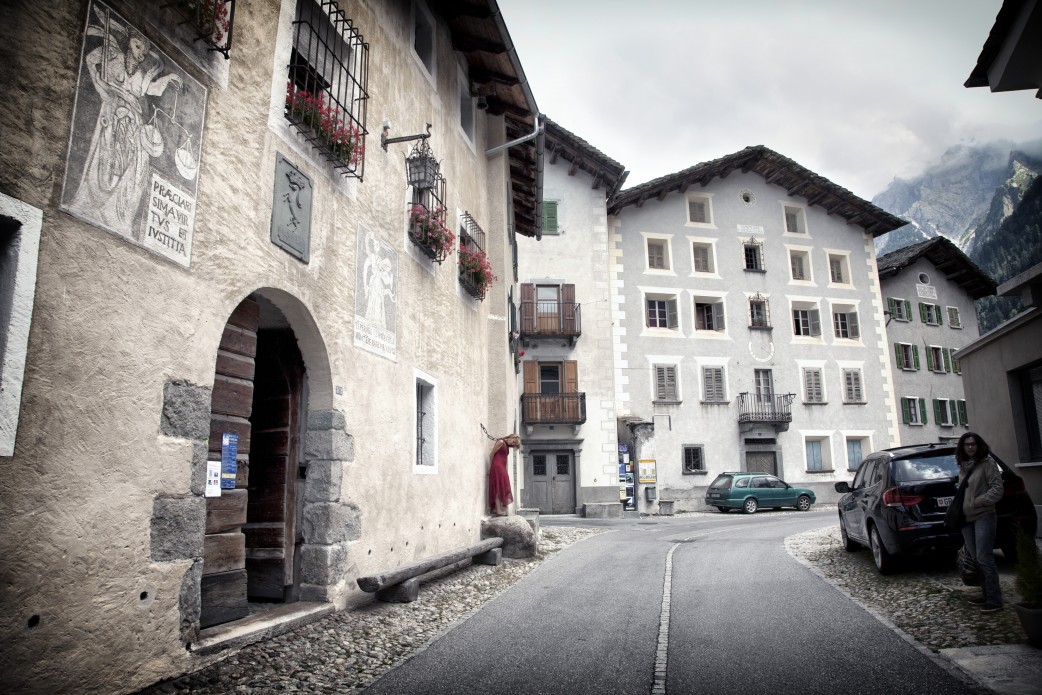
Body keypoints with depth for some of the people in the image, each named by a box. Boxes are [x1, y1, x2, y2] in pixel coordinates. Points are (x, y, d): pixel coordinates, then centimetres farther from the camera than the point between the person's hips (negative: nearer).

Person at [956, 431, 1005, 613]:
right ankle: (987, 595, 19)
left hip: (984, 516, -7)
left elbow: (997, 489, -10)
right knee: (975, 559, 9)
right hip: (967, 518, 7)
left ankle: (994, 599, -3)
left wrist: (979, 501, -17)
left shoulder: (987, 463, -5)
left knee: (984, 558, -10)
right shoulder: (963, 466, 15)